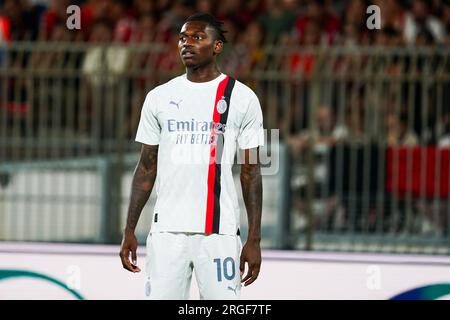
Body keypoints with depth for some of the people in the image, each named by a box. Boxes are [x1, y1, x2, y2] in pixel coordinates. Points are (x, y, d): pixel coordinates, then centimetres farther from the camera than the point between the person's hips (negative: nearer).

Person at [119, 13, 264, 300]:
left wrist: (254, 240, -3)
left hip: (220, 232, -2)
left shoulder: (242, 98, 2)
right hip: (167, 231, 2)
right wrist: (129, 230, 6)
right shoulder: (159, 97, 9)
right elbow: (147, 168, 13)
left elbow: (251, 172, 2)